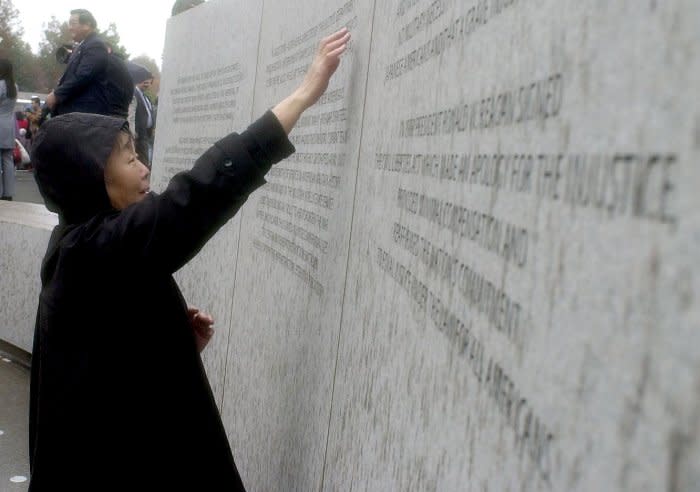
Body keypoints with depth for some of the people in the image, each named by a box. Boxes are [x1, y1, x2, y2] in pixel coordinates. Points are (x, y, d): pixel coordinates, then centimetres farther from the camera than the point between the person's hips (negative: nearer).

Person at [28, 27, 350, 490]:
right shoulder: (100, 248, -22)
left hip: (115, 449, 9)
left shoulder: (83, 244, 7)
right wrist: (305, 92, -26)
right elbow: (203, 189, -29)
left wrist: (181, 341, -2)